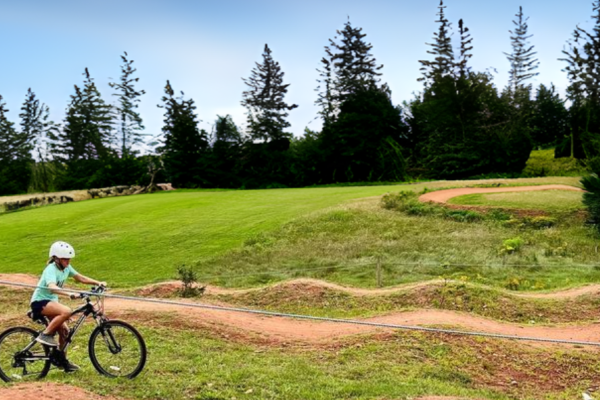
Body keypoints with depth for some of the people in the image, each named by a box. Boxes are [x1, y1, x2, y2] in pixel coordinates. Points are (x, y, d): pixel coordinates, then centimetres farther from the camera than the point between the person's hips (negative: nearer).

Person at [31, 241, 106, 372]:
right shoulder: (51, 269, -24)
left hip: (51, 302, 8)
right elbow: (52, 287, -41)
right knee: (66, 312, -32)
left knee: (64, 330, 5)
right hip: (40, 302, -8)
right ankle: (45, 335, -16)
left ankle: (63, 360, 20)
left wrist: (98, 283, -8)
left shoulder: (66, 267, 0)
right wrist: (70, 294, -56)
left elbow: (80, 278, 6)